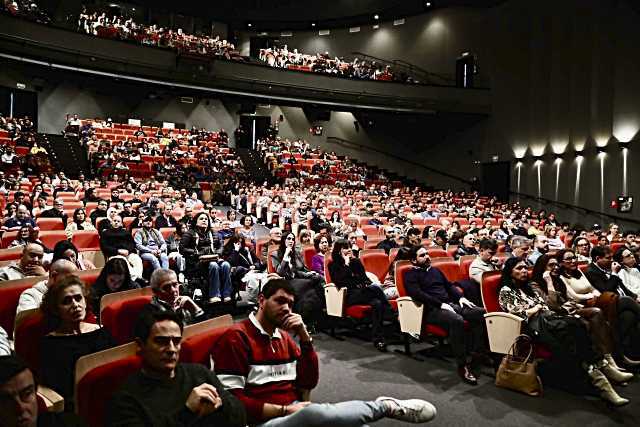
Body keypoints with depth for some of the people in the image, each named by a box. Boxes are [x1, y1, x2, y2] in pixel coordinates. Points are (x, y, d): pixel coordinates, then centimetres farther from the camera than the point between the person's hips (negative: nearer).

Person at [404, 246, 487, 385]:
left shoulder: (435, 270, 26)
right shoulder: (411, 275, 2)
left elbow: (449, 285, 26)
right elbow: (417, 294, -13)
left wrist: (461, 297, 5)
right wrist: (441, 304, -19)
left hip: (450, 304, 8)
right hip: (432, 309, -8)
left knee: (481, 312, -11)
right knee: (457, 320, -36)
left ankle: (477, 352, -11)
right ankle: (462, 365, -30)